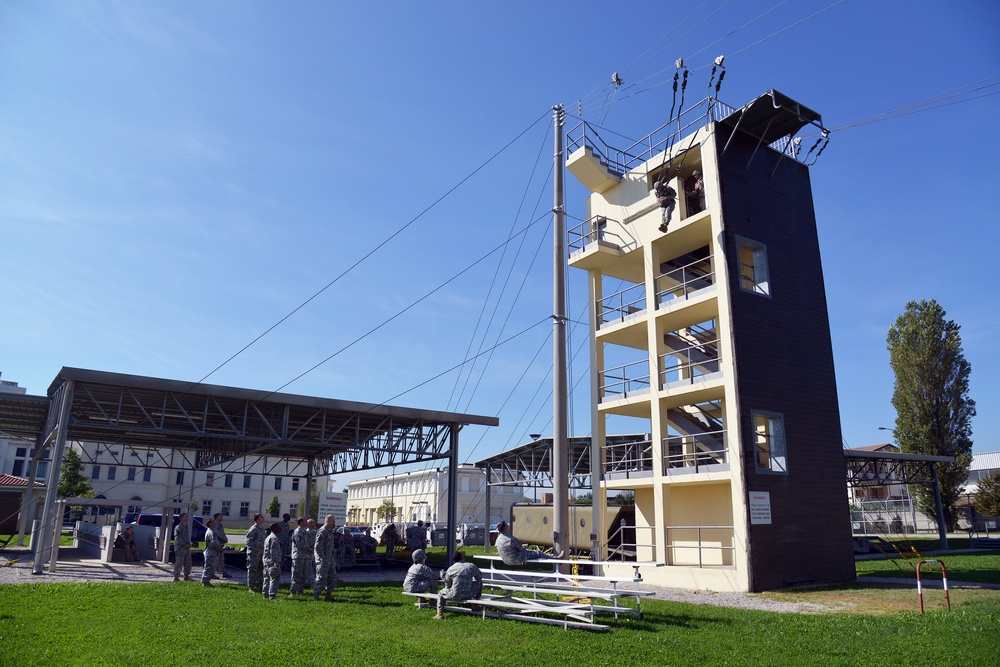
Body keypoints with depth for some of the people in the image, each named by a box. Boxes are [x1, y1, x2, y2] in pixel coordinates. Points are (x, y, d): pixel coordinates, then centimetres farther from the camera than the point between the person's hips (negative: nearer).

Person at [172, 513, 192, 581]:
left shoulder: (188, 527, 15)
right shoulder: (178, 527, -11)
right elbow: (177, 538, -18)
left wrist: (189, 544, 6)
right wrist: (185, 544, -18)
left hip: (187, 548, 8)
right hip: (180, 548, -8)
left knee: (188, 563, 11)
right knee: (179, 563, -4)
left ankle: (186, 577, 19)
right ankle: (176, 578, 4)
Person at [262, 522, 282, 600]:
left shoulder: (268, 538, 20)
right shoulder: (274, 538, -13)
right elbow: (273, 551, -21)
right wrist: (276, 562, -22)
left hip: (266, 561, 10)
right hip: (272, 562, -10)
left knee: (267, 579, 15)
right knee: (274, 579, -8)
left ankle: (265, 595, 20)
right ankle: (272, 595, -11)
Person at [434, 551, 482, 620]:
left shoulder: (450, 569, -1)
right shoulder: (471, 566, -1)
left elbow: (447, 585, 8)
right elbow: (479, 577, 15)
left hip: (455, 596, 0)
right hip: (468, 595, 0)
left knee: (441, 594, 29)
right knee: (479, 582, 26)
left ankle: (440, 614, 15)